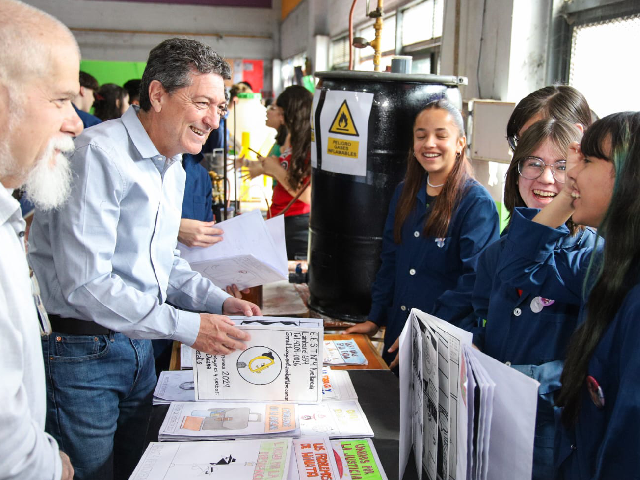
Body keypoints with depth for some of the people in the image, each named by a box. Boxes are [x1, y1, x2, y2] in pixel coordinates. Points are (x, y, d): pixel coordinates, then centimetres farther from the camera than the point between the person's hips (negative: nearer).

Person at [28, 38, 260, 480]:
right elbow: (84, 283, -27)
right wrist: (187, 327, -24)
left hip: (138, 343, 9)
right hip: (80, 353, -8)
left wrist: (220, 302, 2)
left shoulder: (172, 165, 10)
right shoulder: (100, 154, -21)